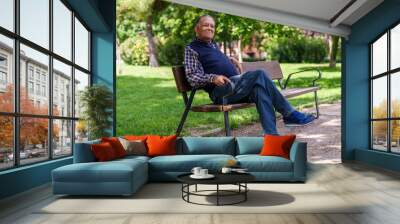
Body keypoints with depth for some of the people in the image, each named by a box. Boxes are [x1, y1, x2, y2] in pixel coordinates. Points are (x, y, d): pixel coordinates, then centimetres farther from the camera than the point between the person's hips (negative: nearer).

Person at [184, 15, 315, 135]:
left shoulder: (213, 45, 26)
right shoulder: (191, 49, 3)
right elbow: (192, 77, -7)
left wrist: (230, 60, 19)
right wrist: (213, 78, -24)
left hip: (236, 86, 8)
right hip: (221, 92, -7)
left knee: (258, 88, -25)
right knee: (259, 75, -24)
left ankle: (271, 135, -32)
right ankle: (290, 114, -16)